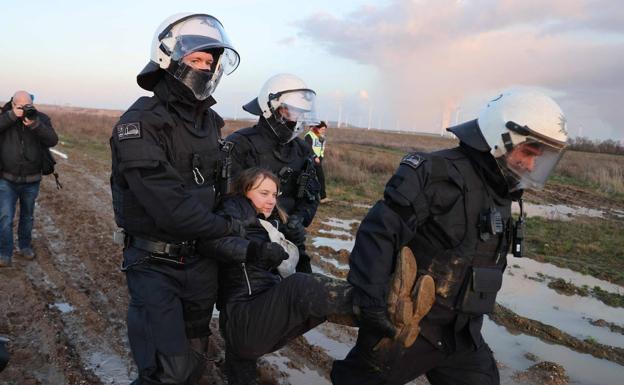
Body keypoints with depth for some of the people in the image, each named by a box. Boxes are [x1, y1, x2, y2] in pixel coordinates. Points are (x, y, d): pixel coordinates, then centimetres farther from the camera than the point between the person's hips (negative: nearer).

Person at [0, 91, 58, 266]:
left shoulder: (41, 118, -4)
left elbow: (53, 140, -17)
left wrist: (35, 125, -30)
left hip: (32, 181, 1)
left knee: (27, 216, 17)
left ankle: (25, 246, 35)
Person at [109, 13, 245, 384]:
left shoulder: (210, 121, 5)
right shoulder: (140, 124, -18)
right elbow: (170, 207, -25)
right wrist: (228, 228, -15)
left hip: (201, 260, 7)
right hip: (156, 265, -6)